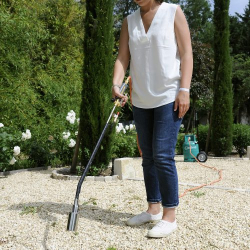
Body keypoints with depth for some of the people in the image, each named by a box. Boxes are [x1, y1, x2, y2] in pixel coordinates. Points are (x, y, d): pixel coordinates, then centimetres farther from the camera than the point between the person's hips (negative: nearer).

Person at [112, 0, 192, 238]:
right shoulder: (129, 21, 11)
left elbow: (186, 53, -5)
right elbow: (122, 57, 3)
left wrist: (184, 89, -14)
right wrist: (116, 84, -15)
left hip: (169, 98, -5)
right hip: (141, 100, 5)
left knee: (163, 156, -11)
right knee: (148, 156, 9)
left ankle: (169, 216, 0)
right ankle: (153, 209, 22)